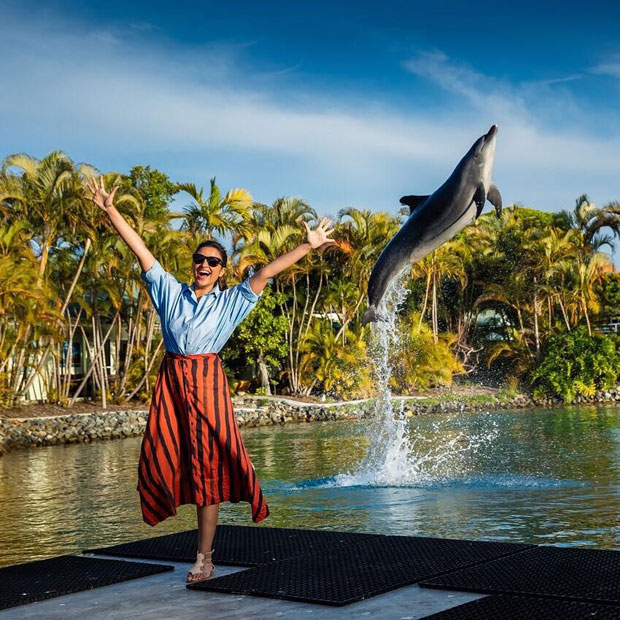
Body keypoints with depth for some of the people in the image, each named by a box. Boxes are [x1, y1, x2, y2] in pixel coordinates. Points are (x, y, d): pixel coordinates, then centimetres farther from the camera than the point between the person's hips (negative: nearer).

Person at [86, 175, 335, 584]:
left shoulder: (231, 302, 7)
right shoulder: (171, 291, 10)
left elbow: (265, 274, 1)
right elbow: (141, 251, 8)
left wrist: (307, 246, -4)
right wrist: (110, 210, 6)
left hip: (207, 381, -2)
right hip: (171, 379, 2)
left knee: (207, 465, -3)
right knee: (163, 453, -3)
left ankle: (204, 559, 2)